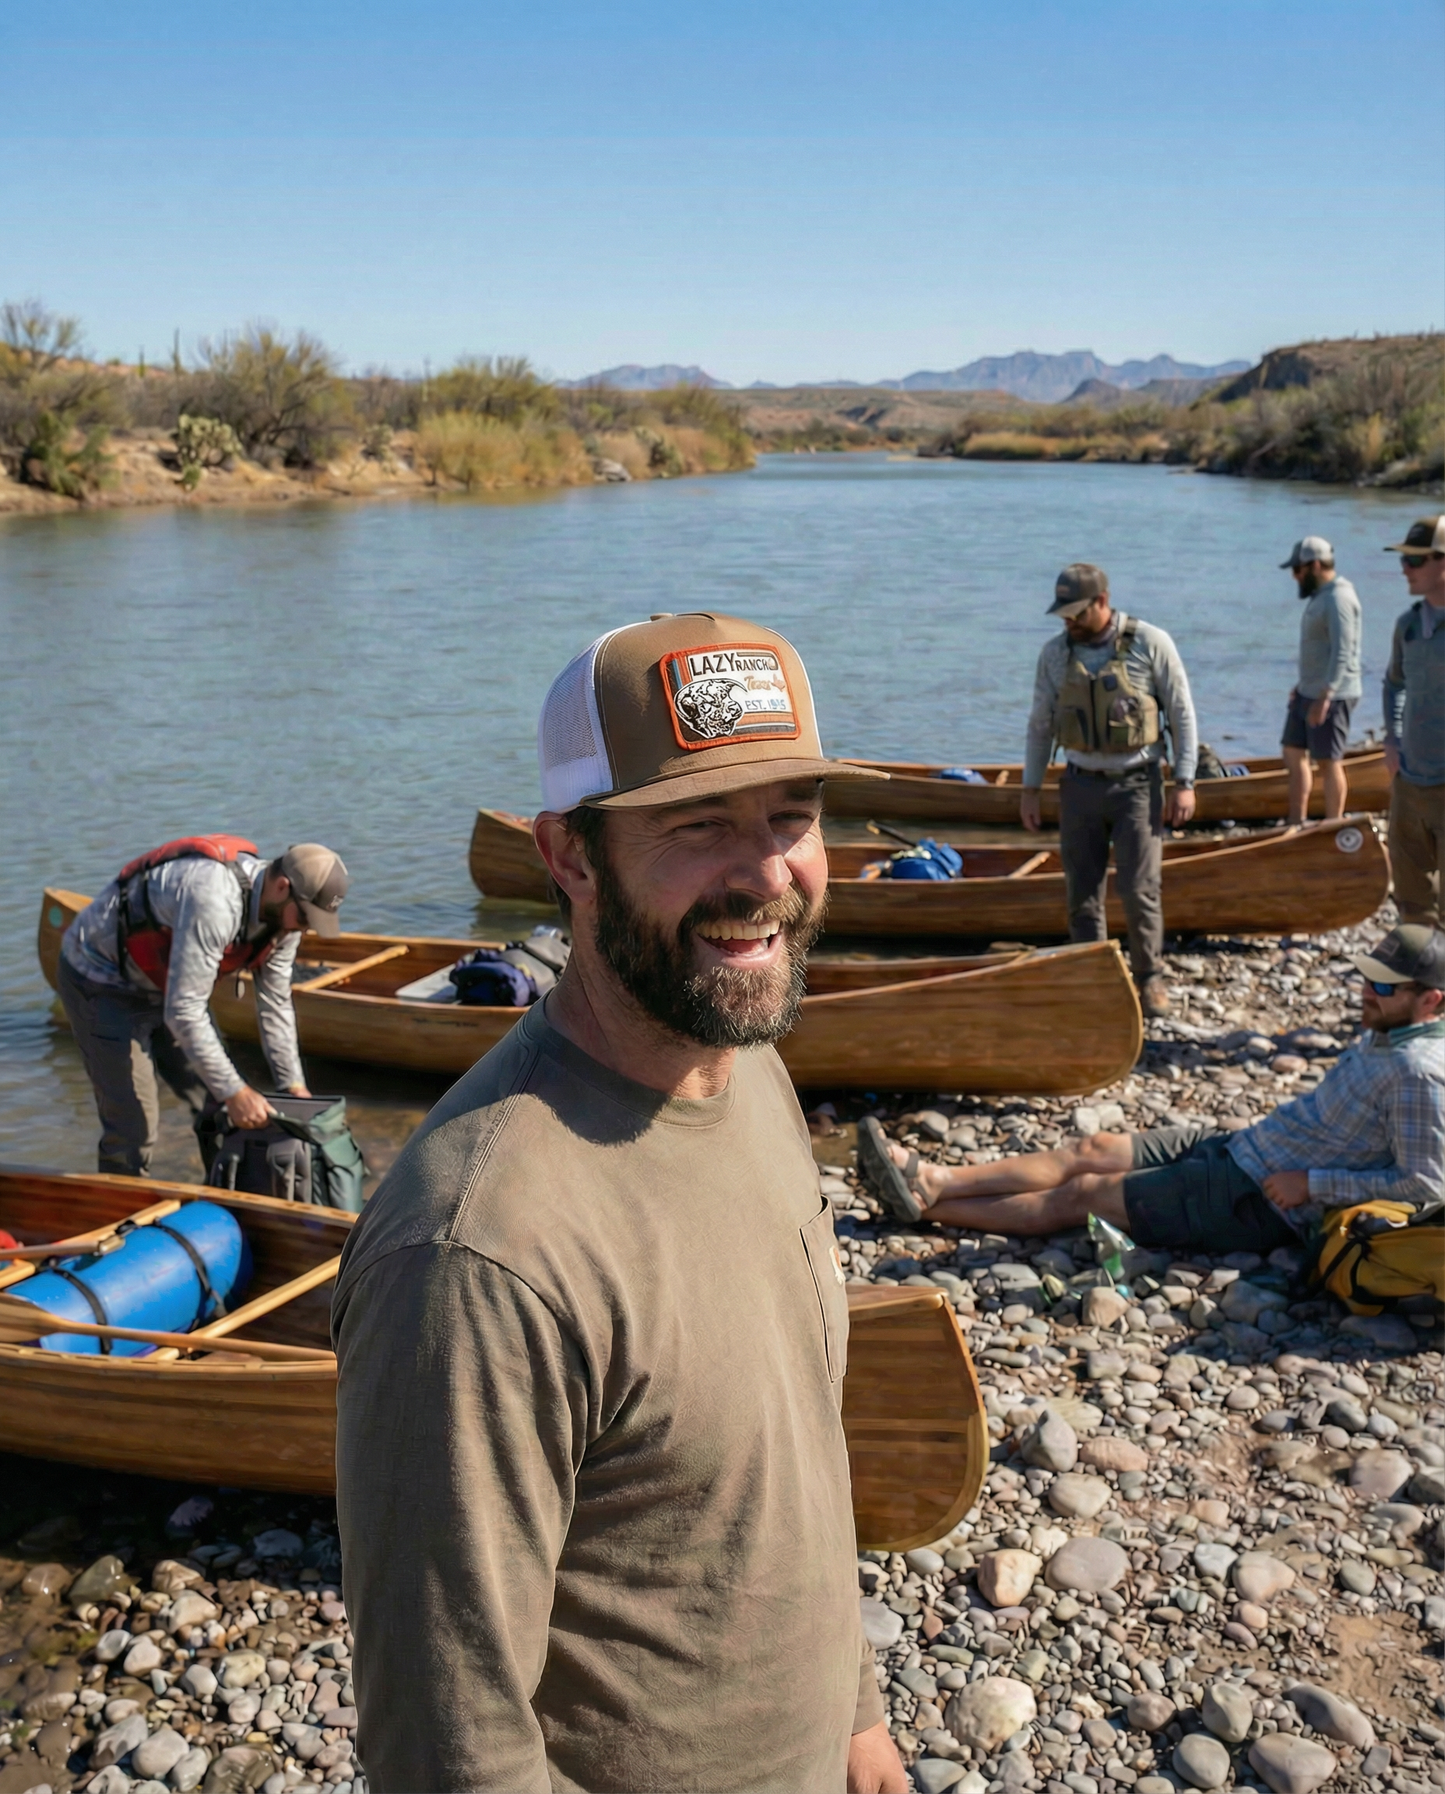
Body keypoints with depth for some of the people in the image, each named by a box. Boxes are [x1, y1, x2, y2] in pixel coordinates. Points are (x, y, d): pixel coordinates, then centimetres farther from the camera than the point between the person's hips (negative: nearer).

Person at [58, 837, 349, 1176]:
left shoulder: (281, 912, -10)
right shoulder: (214, 898, -38)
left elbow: (275, 1005, 1)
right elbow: (184, 1011, -36)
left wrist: (294, 1085, -3)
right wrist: (234, 1091, -30)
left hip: (164, 983, 8)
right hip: (101, 982, -8)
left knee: (218, 1108, 8)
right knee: (133, 1127, -11)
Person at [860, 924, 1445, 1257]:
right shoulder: (1383, 1038, 10)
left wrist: (1313, 1183, -21)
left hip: (1258, 1204, -9)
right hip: (1232, 1146, 9)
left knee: (1083, 1193, -4)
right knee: (1092, 1152, 4)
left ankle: (928, 1202, 5)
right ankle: (933, 1182, 8)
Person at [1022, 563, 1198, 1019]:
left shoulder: (1150, 644, -7)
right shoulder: (1055, 654, 3)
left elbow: (1181, 714, -3)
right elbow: (1040, 725, 10)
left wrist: (1184, 783, -8)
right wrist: (1030, 789, 8)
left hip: (1137, 784, -3)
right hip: (1081, 785, 3)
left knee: (1139, 892, -6)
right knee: (1083, 896, 5)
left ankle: (1150, 978, 13)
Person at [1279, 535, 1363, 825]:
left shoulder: (1338, 598, -17)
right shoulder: (1320, 595, 14)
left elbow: (1342, 653, -25)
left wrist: (1324, 699, -28)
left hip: (1331, 696, -10)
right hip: (1309, 693, 10)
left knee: (1329, 763, -4)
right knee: (1294, 754, 11)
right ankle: (1297, 824, 18)